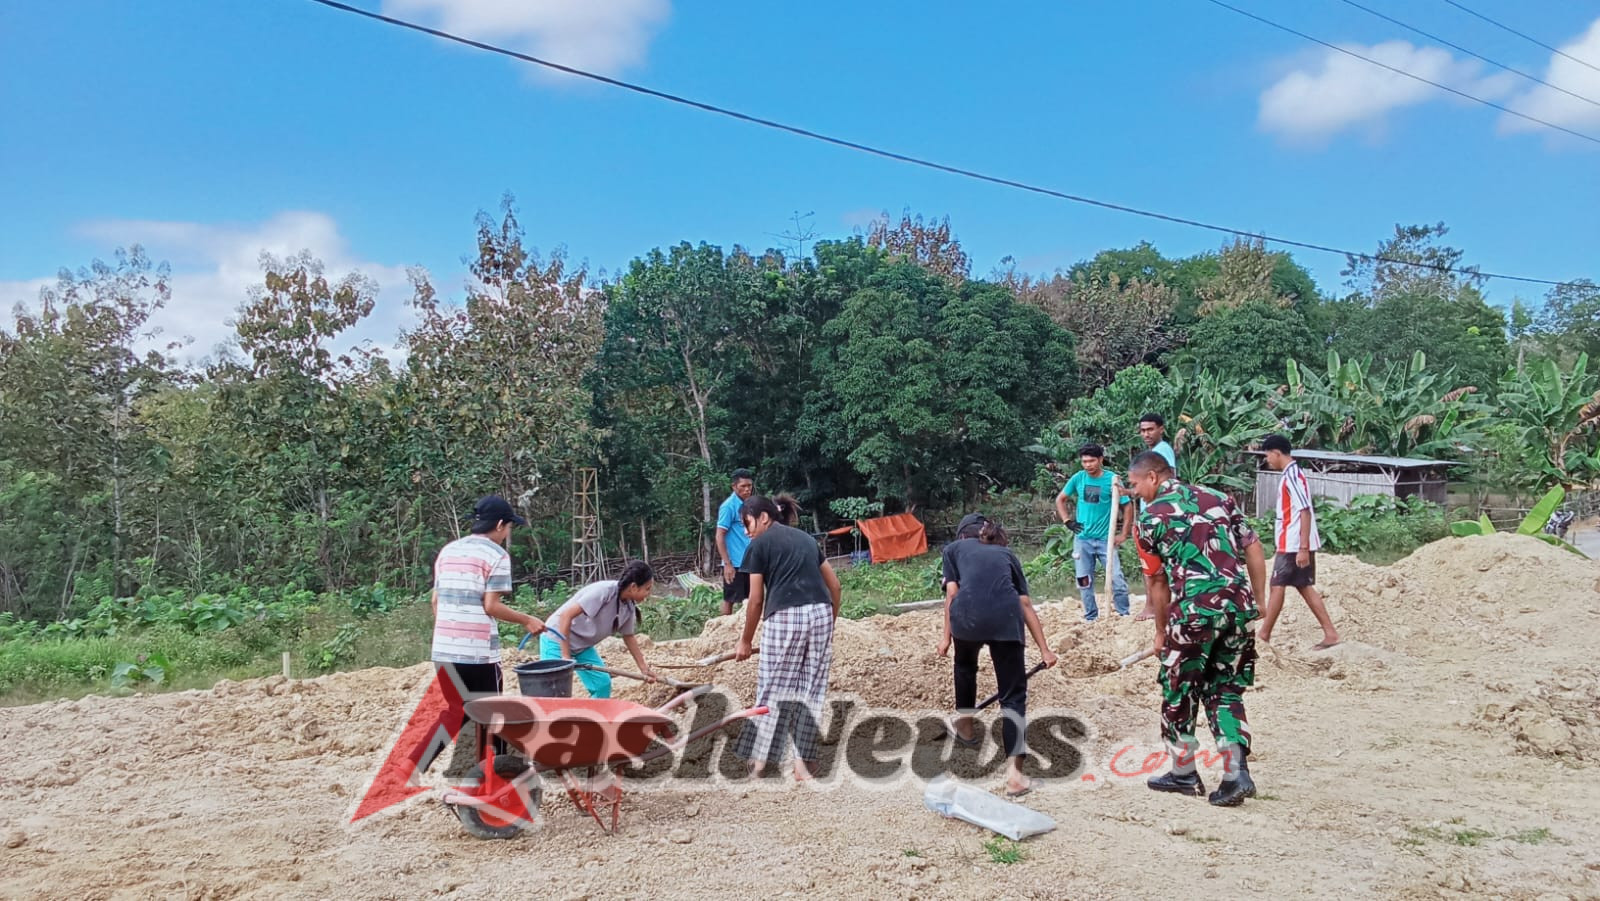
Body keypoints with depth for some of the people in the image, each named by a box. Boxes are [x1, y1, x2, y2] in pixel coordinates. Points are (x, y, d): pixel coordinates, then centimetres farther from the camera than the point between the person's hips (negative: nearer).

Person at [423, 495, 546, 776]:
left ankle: (414, 770, 11)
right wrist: (527, 620, -1)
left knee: (457, 712, 18)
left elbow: (436, 601, 15)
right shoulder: (496, 554, -7)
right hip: (478, 652, -7)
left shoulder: (448, 550, 13)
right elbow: (490, 606, -13)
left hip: (443, 650, 7)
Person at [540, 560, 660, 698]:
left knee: (603, 683, 2)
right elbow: (566, 615, -32)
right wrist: (565, 656, -30)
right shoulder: (604, 591, -32)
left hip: (583, 645, 8)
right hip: (557, 640, -8)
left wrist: (644, 668, 12)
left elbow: (628, 637, 11)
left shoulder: (629, 607, -6)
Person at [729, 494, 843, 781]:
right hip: (821, 613, 5)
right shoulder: (806, 538, 23)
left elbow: (756, 600, 5)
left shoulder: (759, 545, 6)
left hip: (785, 616, -5)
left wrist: (745, 641, 15)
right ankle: (803, 762, 12)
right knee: (811, 688, 10)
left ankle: (760, 760, 10)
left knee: (773, 688, 4)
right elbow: (835, 586, 20)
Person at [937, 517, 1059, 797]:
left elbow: (952, 593, 14)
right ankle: (1014, 772, -8)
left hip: (968, 614, 0)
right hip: (1006, 616, 0)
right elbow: (1026, 605, 23)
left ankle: (966, 726, 49)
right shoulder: (1007, 555, 30)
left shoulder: (955, 548, 28)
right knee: (1013, 695, 5)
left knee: (965, 664, 34)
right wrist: (1044, 649, 23)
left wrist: (947, 637, 17)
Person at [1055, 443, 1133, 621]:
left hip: (1105, 539, -2)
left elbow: (1127, 506, -3)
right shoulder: (1078, 478, -1)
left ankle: (1124, 615, 9)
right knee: (1084, 581, 7)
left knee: (1117, 579, -5)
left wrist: (1123, 534, -7)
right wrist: (1067, 521, 0)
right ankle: (1091, 617, 19)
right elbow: (1060, 500, 12)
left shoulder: (1112, 479, -9)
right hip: (1082, 539, 2)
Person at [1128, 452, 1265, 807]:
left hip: (1193, 611, -5)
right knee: (1226, 691, 16)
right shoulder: (1218, 498, 15)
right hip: (1239, 606, 5)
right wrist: (1260, 603, 16)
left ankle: (1184, 774, 24)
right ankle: (1237, 772, 6)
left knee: (1179, 692, 13)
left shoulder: (1150, 517, 2)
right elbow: (1254, 551, 11)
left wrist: (1161, 631, 17)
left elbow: (1158, 582, 7)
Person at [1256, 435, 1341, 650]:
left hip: (1294, 545, -9)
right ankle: (1330, 633, 9)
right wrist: (1279, 545, 24)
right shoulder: (1291, 474, 14)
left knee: (1277, 586, -2)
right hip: (1294, 544, 9)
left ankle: (1264, 635, 6)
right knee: (1305, 587, 9)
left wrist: (1303, 548, -23)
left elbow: (1305, 512, -21)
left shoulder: (1292, 476, -16)